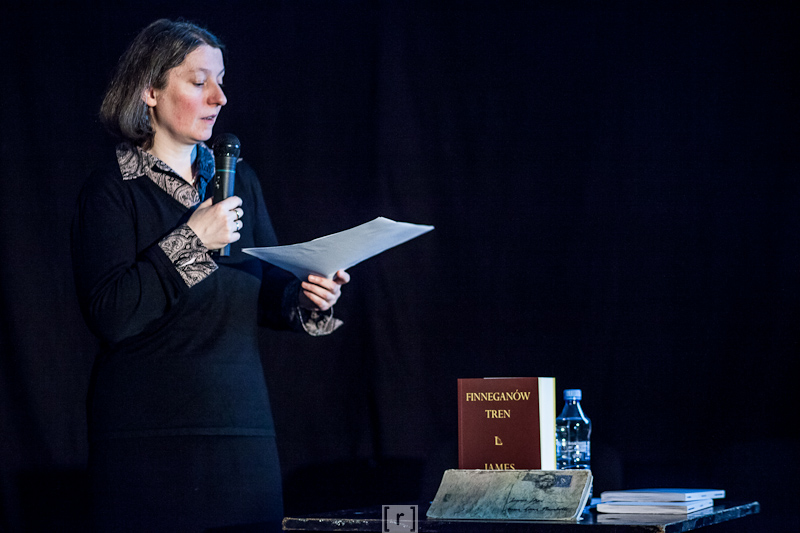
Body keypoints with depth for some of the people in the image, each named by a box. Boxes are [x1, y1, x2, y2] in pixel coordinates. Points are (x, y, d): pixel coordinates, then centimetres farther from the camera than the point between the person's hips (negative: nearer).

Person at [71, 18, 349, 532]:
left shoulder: (238, 180, 13)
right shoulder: (112, 191, -5)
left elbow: (265, 292, 14)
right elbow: (111, 316, -16)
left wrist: (307, 299, -7)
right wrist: (193, 240, -18)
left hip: (242, 420, 5)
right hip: (151, 431, -5)